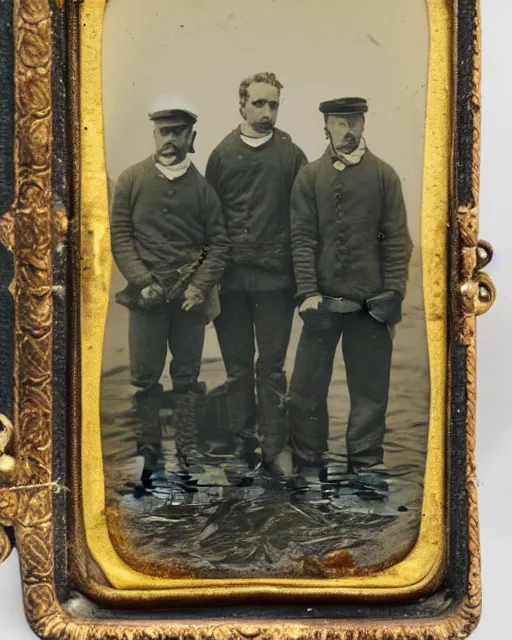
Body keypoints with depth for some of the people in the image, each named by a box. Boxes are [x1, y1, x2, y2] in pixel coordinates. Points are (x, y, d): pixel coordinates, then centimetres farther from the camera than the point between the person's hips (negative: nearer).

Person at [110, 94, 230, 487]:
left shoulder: (202, 186, 4)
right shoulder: (132, 180, 4)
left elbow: (219, 243, 2)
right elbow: (119, 235, 1)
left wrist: (200, 287, -10)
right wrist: (142, 282, -9)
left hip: (190, 298, 0)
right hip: (146, 296, 0)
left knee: (188, 377, 7)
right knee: (145, 377, 4)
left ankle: (188, 449, 17)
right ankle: (148, 450, 17)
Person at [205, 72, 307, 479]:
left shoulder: (291, 155, 4)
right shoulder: (222, 155, 8)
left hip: (275, 278, -1)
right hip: (231, 277, 1)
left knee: (272, 367, 4)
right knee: (238, 366, 9)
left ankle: (273, 450, 12)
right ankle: (243, 446, 20)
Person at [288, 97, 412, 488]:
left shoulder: (384, 175, 6)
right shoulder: (309, 176, 6)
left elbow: (397, 238, 3)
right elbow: (302, 238, 1)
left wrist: (394, 294, -4)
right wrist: (308, 291, -7)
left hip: (371, 300, 0)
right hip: (323, 297, 0)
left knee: (371, 387, 6)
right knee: (307, 386, 4)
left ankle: (366, 466, 19)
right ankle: (309, 466, 17)